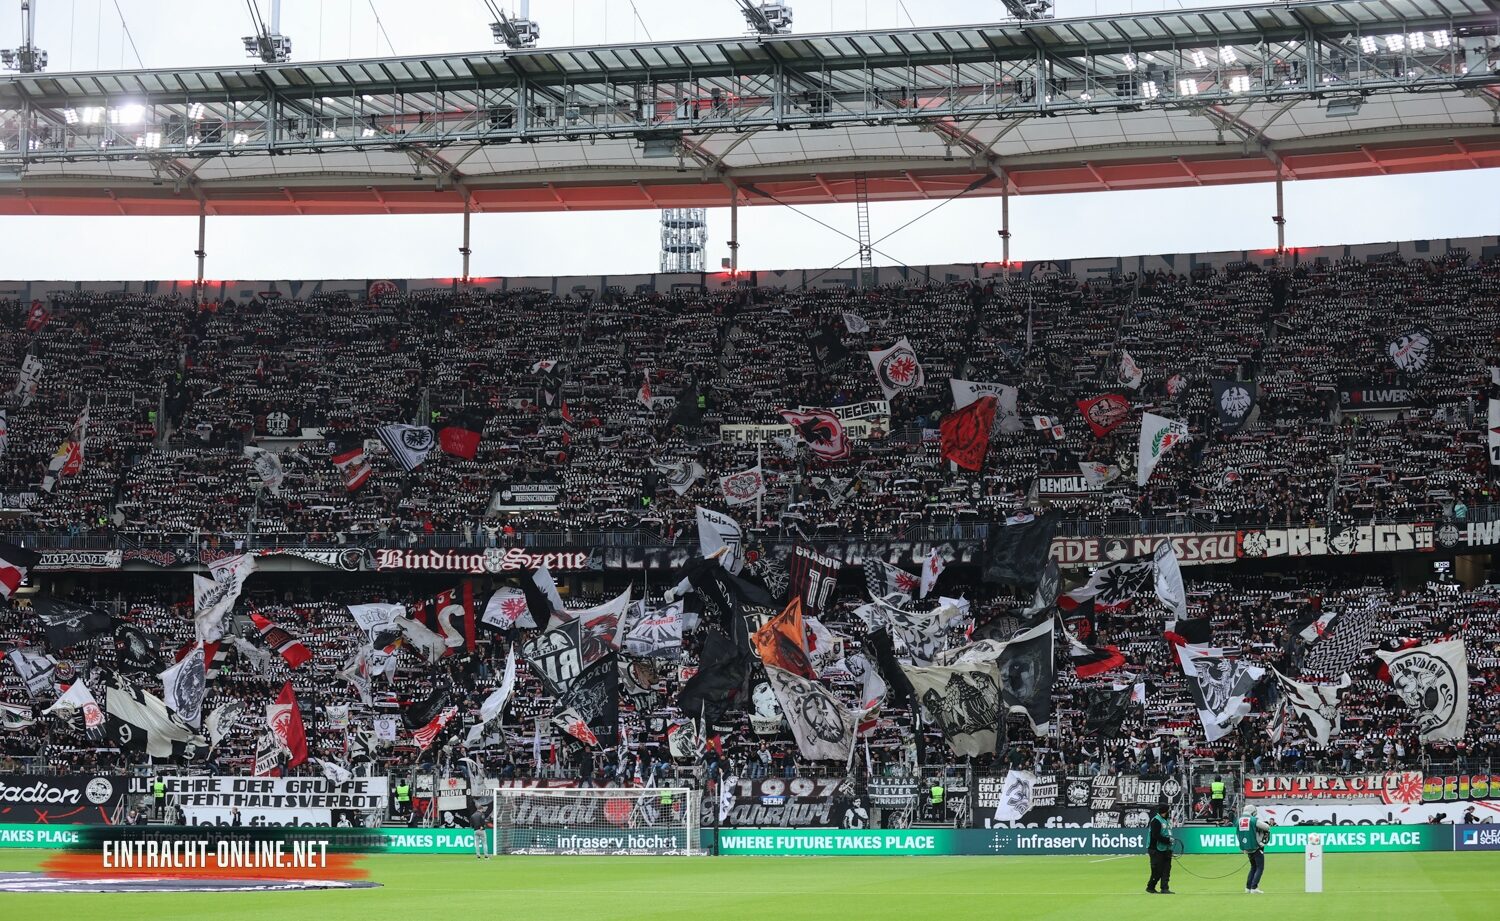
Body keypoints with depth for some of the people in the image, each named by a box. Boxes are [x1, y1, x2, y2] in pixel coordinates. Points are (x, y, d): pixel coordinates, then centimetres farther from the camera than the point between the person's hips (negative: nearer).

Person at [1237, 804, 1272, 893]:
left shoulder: (1239, 820, 5)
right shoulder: (1254, 820, -13)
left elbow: (1237, 833, 11)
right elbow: (1267, 827, -14)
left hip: (1246, 848, 6)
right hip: (1256, 848, -6)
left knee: (1253, 867, 20)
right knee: (1260, 868, -1)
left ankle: (1248, 887, 15)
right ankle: (1254, 887, -12)